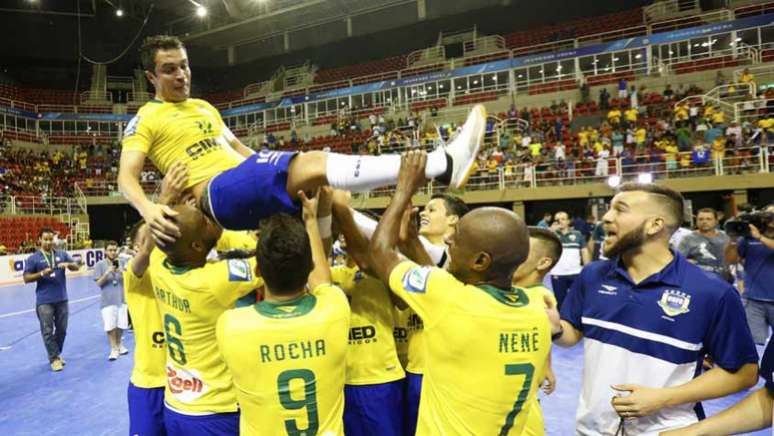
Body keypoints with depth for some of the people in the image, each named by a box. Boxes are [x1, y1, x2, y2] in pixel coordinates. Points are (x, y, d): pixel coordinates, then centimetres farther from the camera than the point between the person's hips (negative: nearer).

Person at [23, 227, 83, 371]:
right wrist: (42, 273, -21)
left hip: (61, 299, 3)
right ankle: (54, 358, 9)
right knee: (48, 331, 0)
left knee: (62, 329, 12)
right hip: (44, 301, -3)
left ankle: (57, 354, 29)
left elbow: (76, 266, 3)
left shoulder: (62, 254, 6)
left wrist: (68, 264, -19)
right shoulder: (33, 258, -1)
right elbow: (26, 278, -4)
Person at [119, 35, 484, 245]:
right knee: (313, 165, -29)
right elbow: (126, 176, -4)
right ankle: (443, 164, -38)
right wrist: (148, 209, -26)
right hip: (218, 195, -9)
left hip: (249, 190, 9)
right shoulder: (145, 119, 6)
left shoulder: (204, 107, 26)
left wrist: (270, 163, 18)